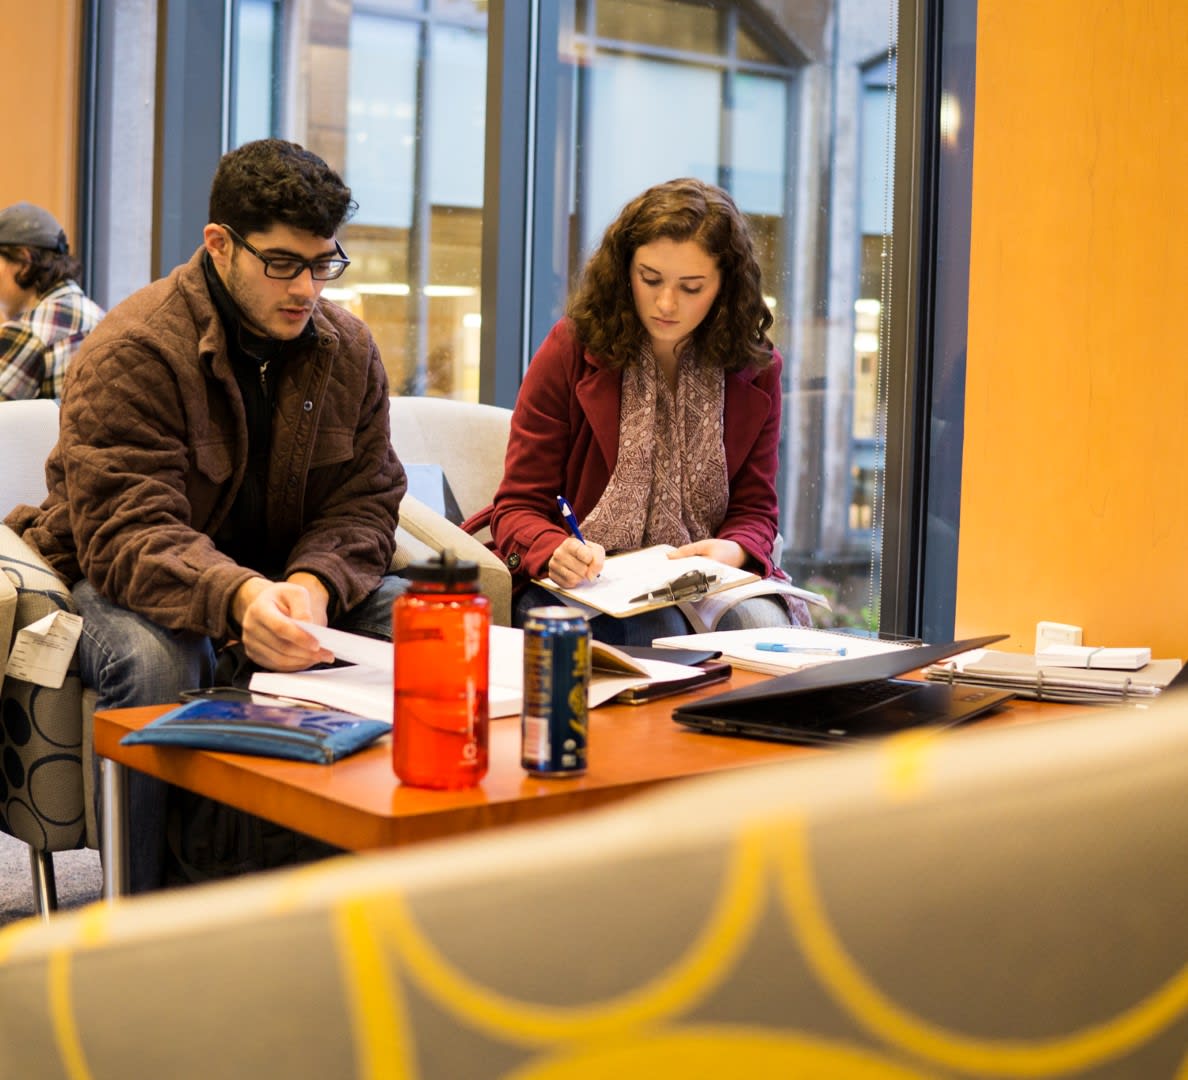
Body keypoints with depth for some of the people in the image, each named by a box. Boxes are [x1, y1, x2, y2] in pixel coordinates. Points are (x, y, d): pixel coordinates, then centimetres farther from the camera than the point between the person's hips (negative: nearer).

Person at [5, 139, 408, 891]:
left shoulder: (348, 349, 0)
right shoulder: (132, 351, -17)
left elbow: (366, 499, -2)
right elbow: (126, 532, -26)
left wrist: (311, 584, -26)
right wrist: (236, 598, -47)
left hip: (285, 578, 5)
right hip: (128, 576, -5)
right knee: (154, 659, -39)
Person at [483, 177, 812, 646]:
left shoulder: (755, 370, 6)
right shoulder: (571, 350, -1)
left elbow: (755, 510, 11)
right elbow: (518, 508, -1)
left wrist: (733, 549, -15)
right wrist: (556, 553, -26)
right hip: (578, 585, -3)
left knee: (765, 624, -29)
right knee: (661, 633, -34)